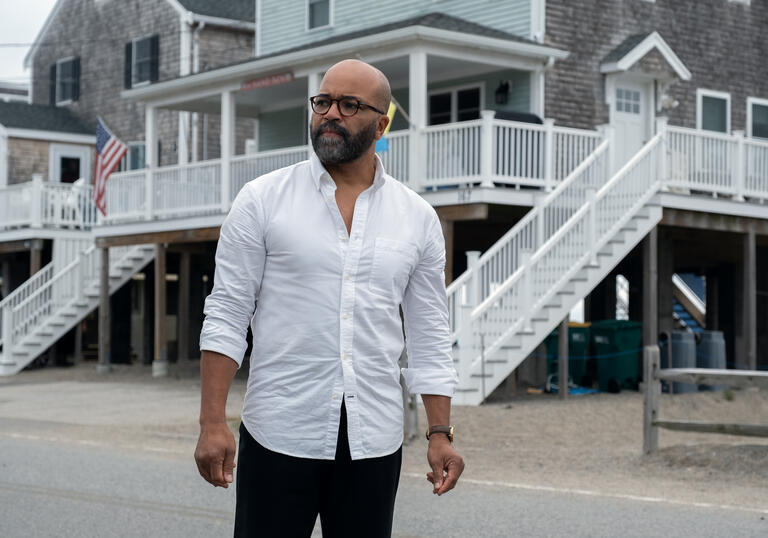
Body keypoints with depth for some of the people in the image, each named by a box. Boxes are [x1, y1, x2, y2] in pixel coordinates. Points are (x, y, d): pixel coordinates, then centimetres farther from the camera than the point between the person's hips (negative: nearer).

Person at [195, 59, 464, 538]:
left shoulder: (418, 218, 6)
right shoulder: (262, 200, 0)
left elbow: (429, 337, 9)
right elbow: (227, 316, -3)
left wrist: (440, 435, 2)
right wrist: (213, 424, -10)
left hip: (375, 442, 2)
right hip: (279, 433, -2)